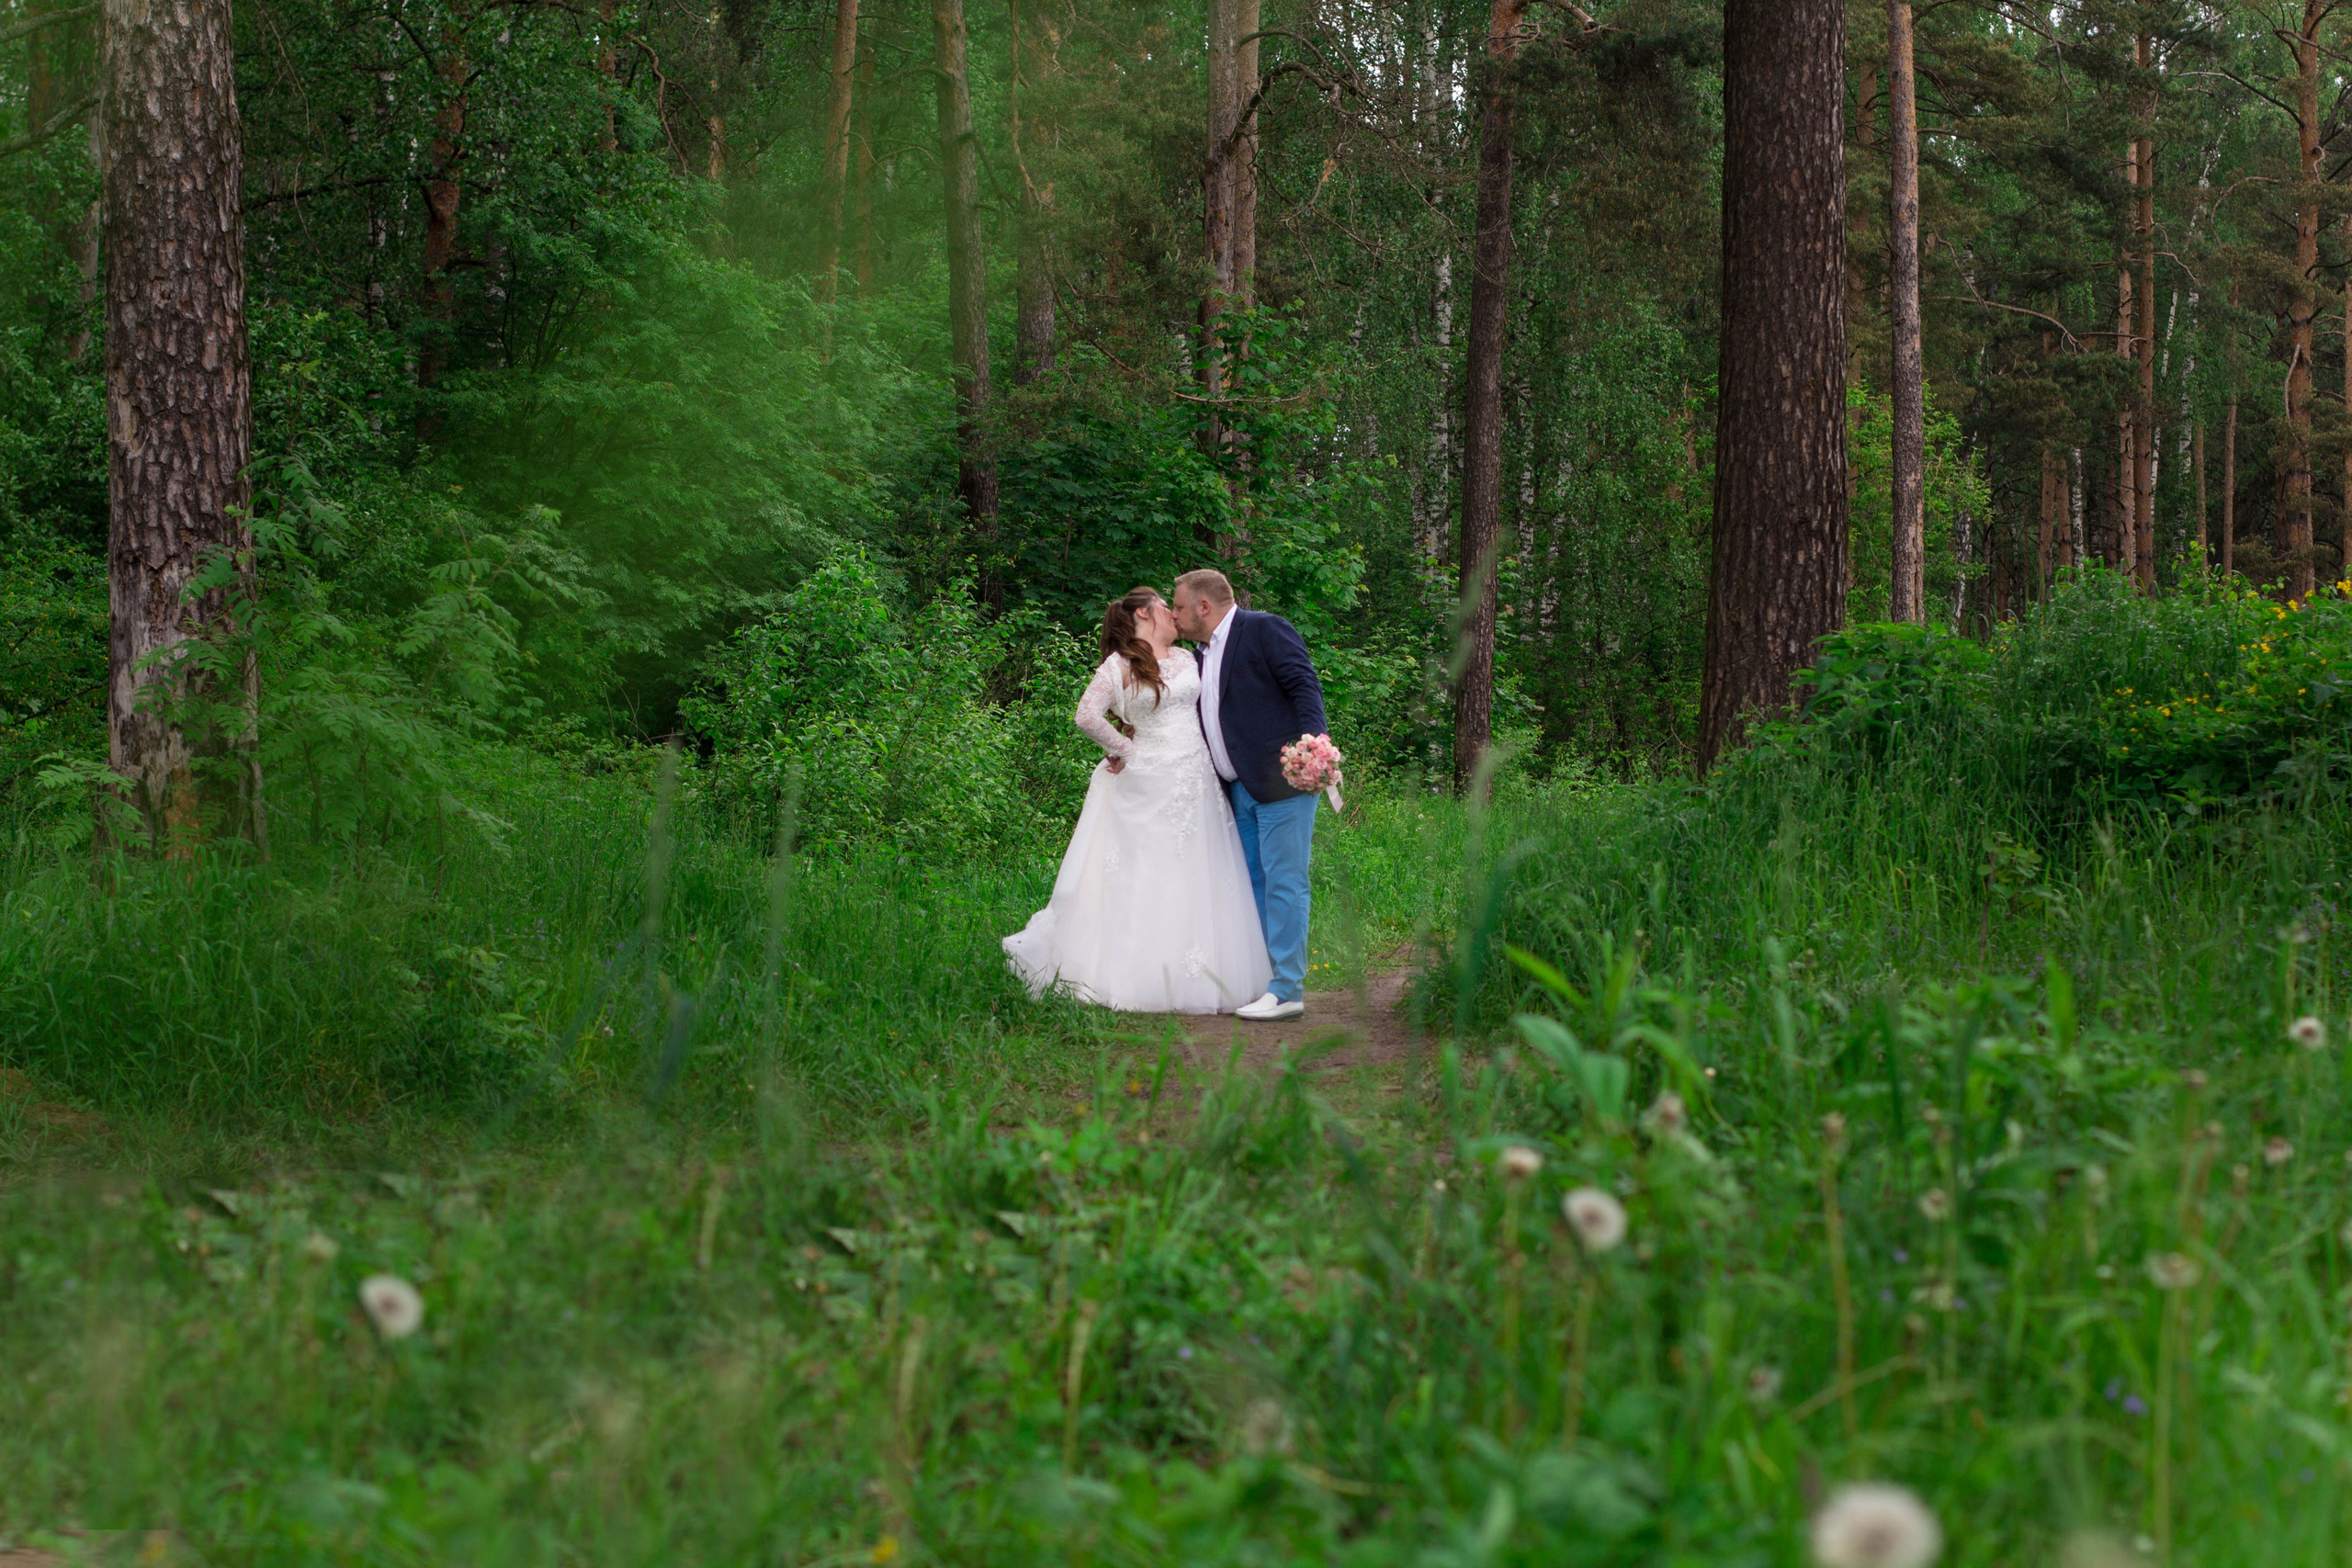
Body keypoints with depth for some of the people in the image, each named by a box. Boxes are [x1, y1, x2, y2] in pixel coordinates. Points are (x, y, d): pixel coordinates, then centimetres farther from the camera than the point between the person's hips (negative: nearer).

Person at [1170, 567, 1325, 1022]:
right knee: (1253, 885, 12)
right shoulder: (1203, 653, 20)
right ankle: (1259, 980, 18)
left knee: (1283, 882, -9)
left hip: (1282, 781, -9)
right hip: (1240, 790, 9)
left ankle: (1287, 989, -8)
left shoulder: (1265, 630, -5)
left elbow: (1305, 687, -14)